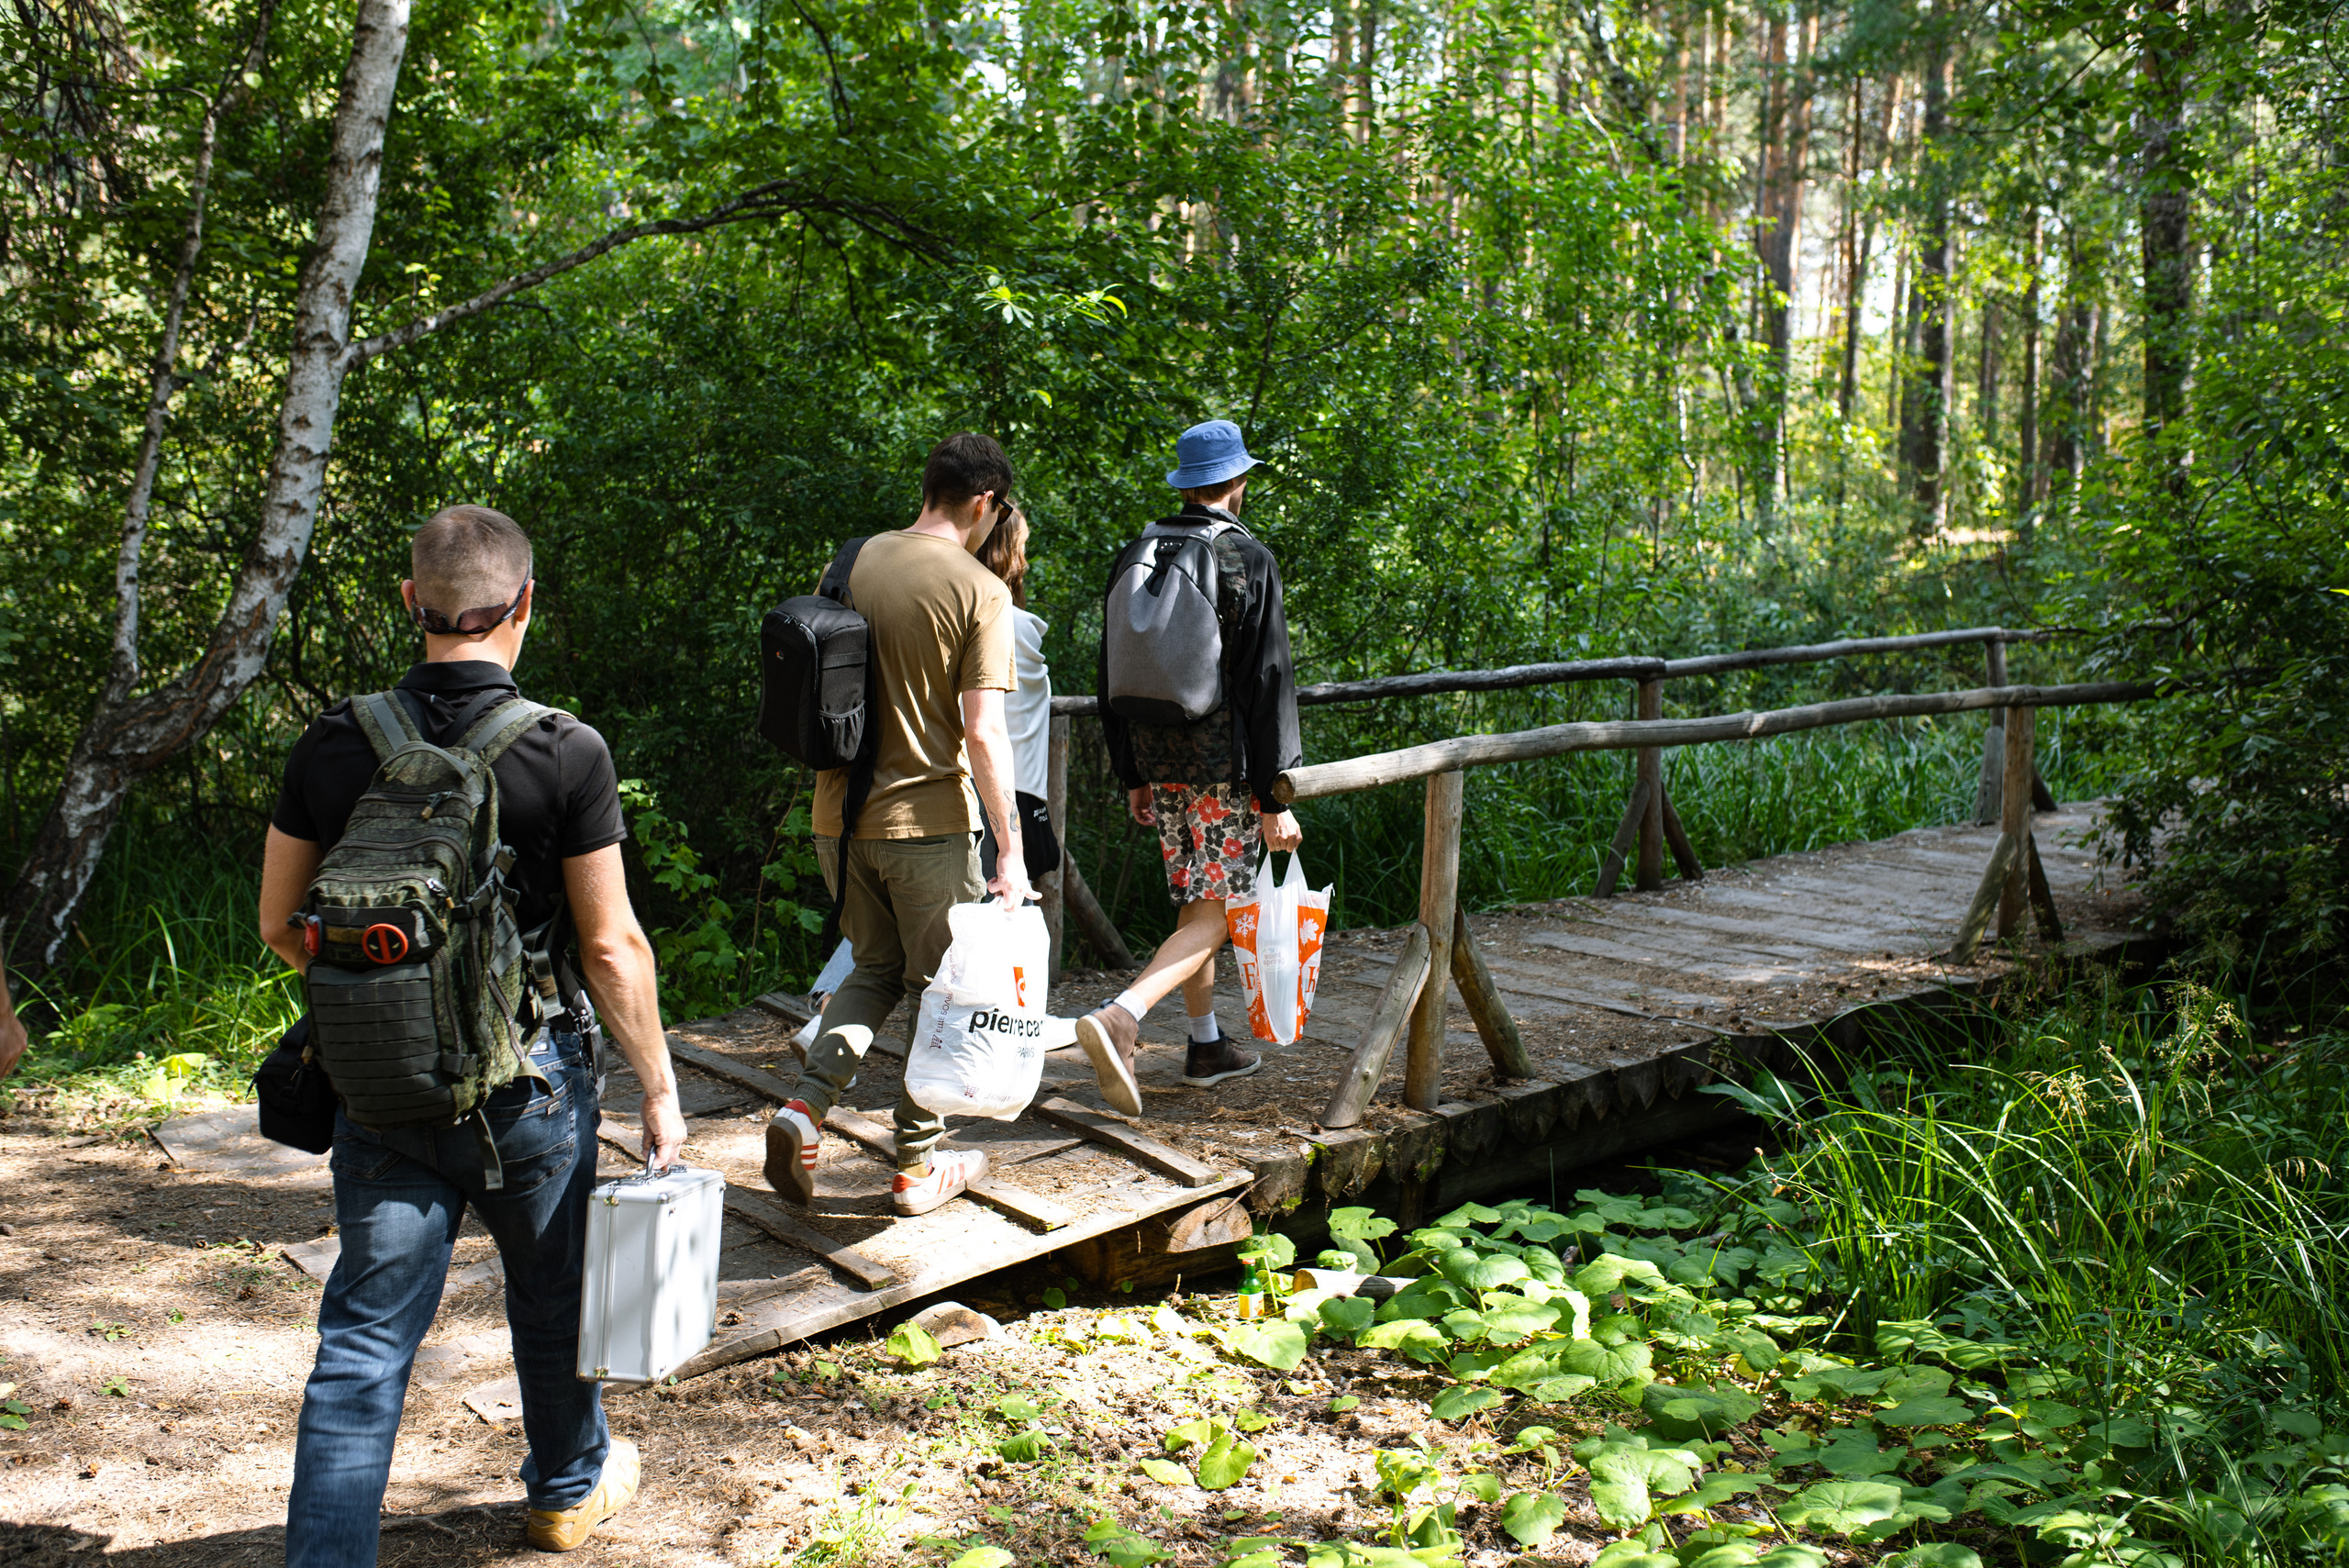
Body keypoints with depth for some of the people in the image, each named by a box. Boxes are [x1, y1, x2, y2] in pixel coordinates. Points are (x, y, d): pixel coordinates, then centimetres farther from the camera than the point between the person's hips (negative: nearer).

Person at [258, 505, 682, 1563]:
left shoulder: (334, 745, -4)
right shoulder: (565, 753, -14)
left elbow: (280, 926, 4)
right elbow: (612, 946, -12)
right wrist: (660, 1092, -2)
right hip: (526, 1082, -1)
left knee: (365, 1335, 7)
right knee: (553, 1299, 21)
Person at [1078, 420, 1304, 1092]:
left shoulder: (1133, 555, 7)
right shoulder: (1248, 559, -11)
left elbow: (1115, 675, 11)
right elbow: (1268, 682, -14)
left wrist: (1132, 775, 18)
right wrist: (1275, 798, -11)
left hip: (1159, 761, 6)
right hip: (1226, 767, -6)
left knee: (1192, 902, 18)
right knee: (1212, 914, -2)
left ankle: (1207, 1047, 27)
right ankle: (1119, 1016, -21)